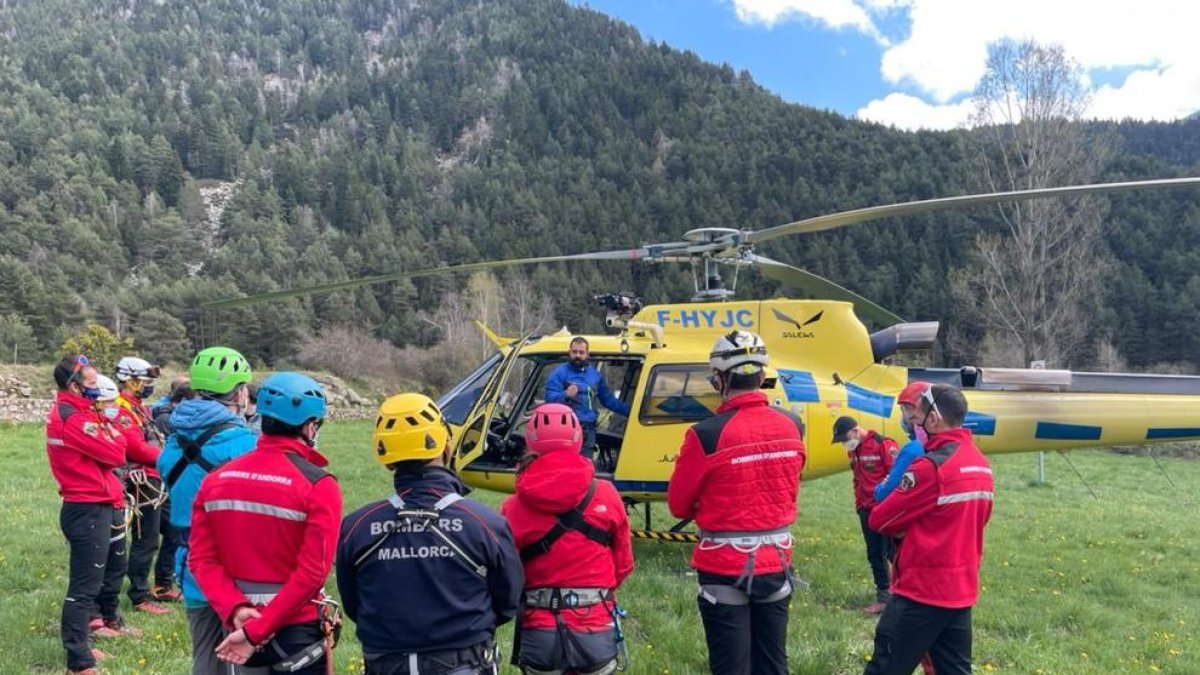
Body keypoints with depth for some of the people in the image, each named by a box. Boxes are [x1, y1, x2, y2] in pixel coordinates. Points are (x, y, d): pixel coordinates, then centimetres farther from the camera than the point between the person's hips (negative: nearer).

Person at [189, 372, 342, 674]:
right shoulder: (318, 486, -15)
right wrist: (257, 631, -16)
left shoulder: (216, 479, 3)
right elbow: (312, 573, -20)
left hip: (238, 627, 6)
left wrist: (234, 609, -11)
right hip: (298, 631, -5)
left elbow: (202, 558, -2)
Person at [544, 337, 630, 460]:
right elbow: (550, 399, -14)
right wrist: (565, 395, -33)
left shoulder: (595, 374, 16)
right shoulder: (559, 373, -2)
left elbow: (608, 400, 26)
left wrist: (630, 411, 24)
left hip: (588, 430, 5)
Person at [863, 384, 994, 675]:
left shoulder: (932, 466, -19)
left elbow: (879, 521, -14)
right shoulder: (982, 465, 8)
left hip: (921, 592, -8)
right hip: (963, 591, 8)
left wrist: (904, 525, 7)